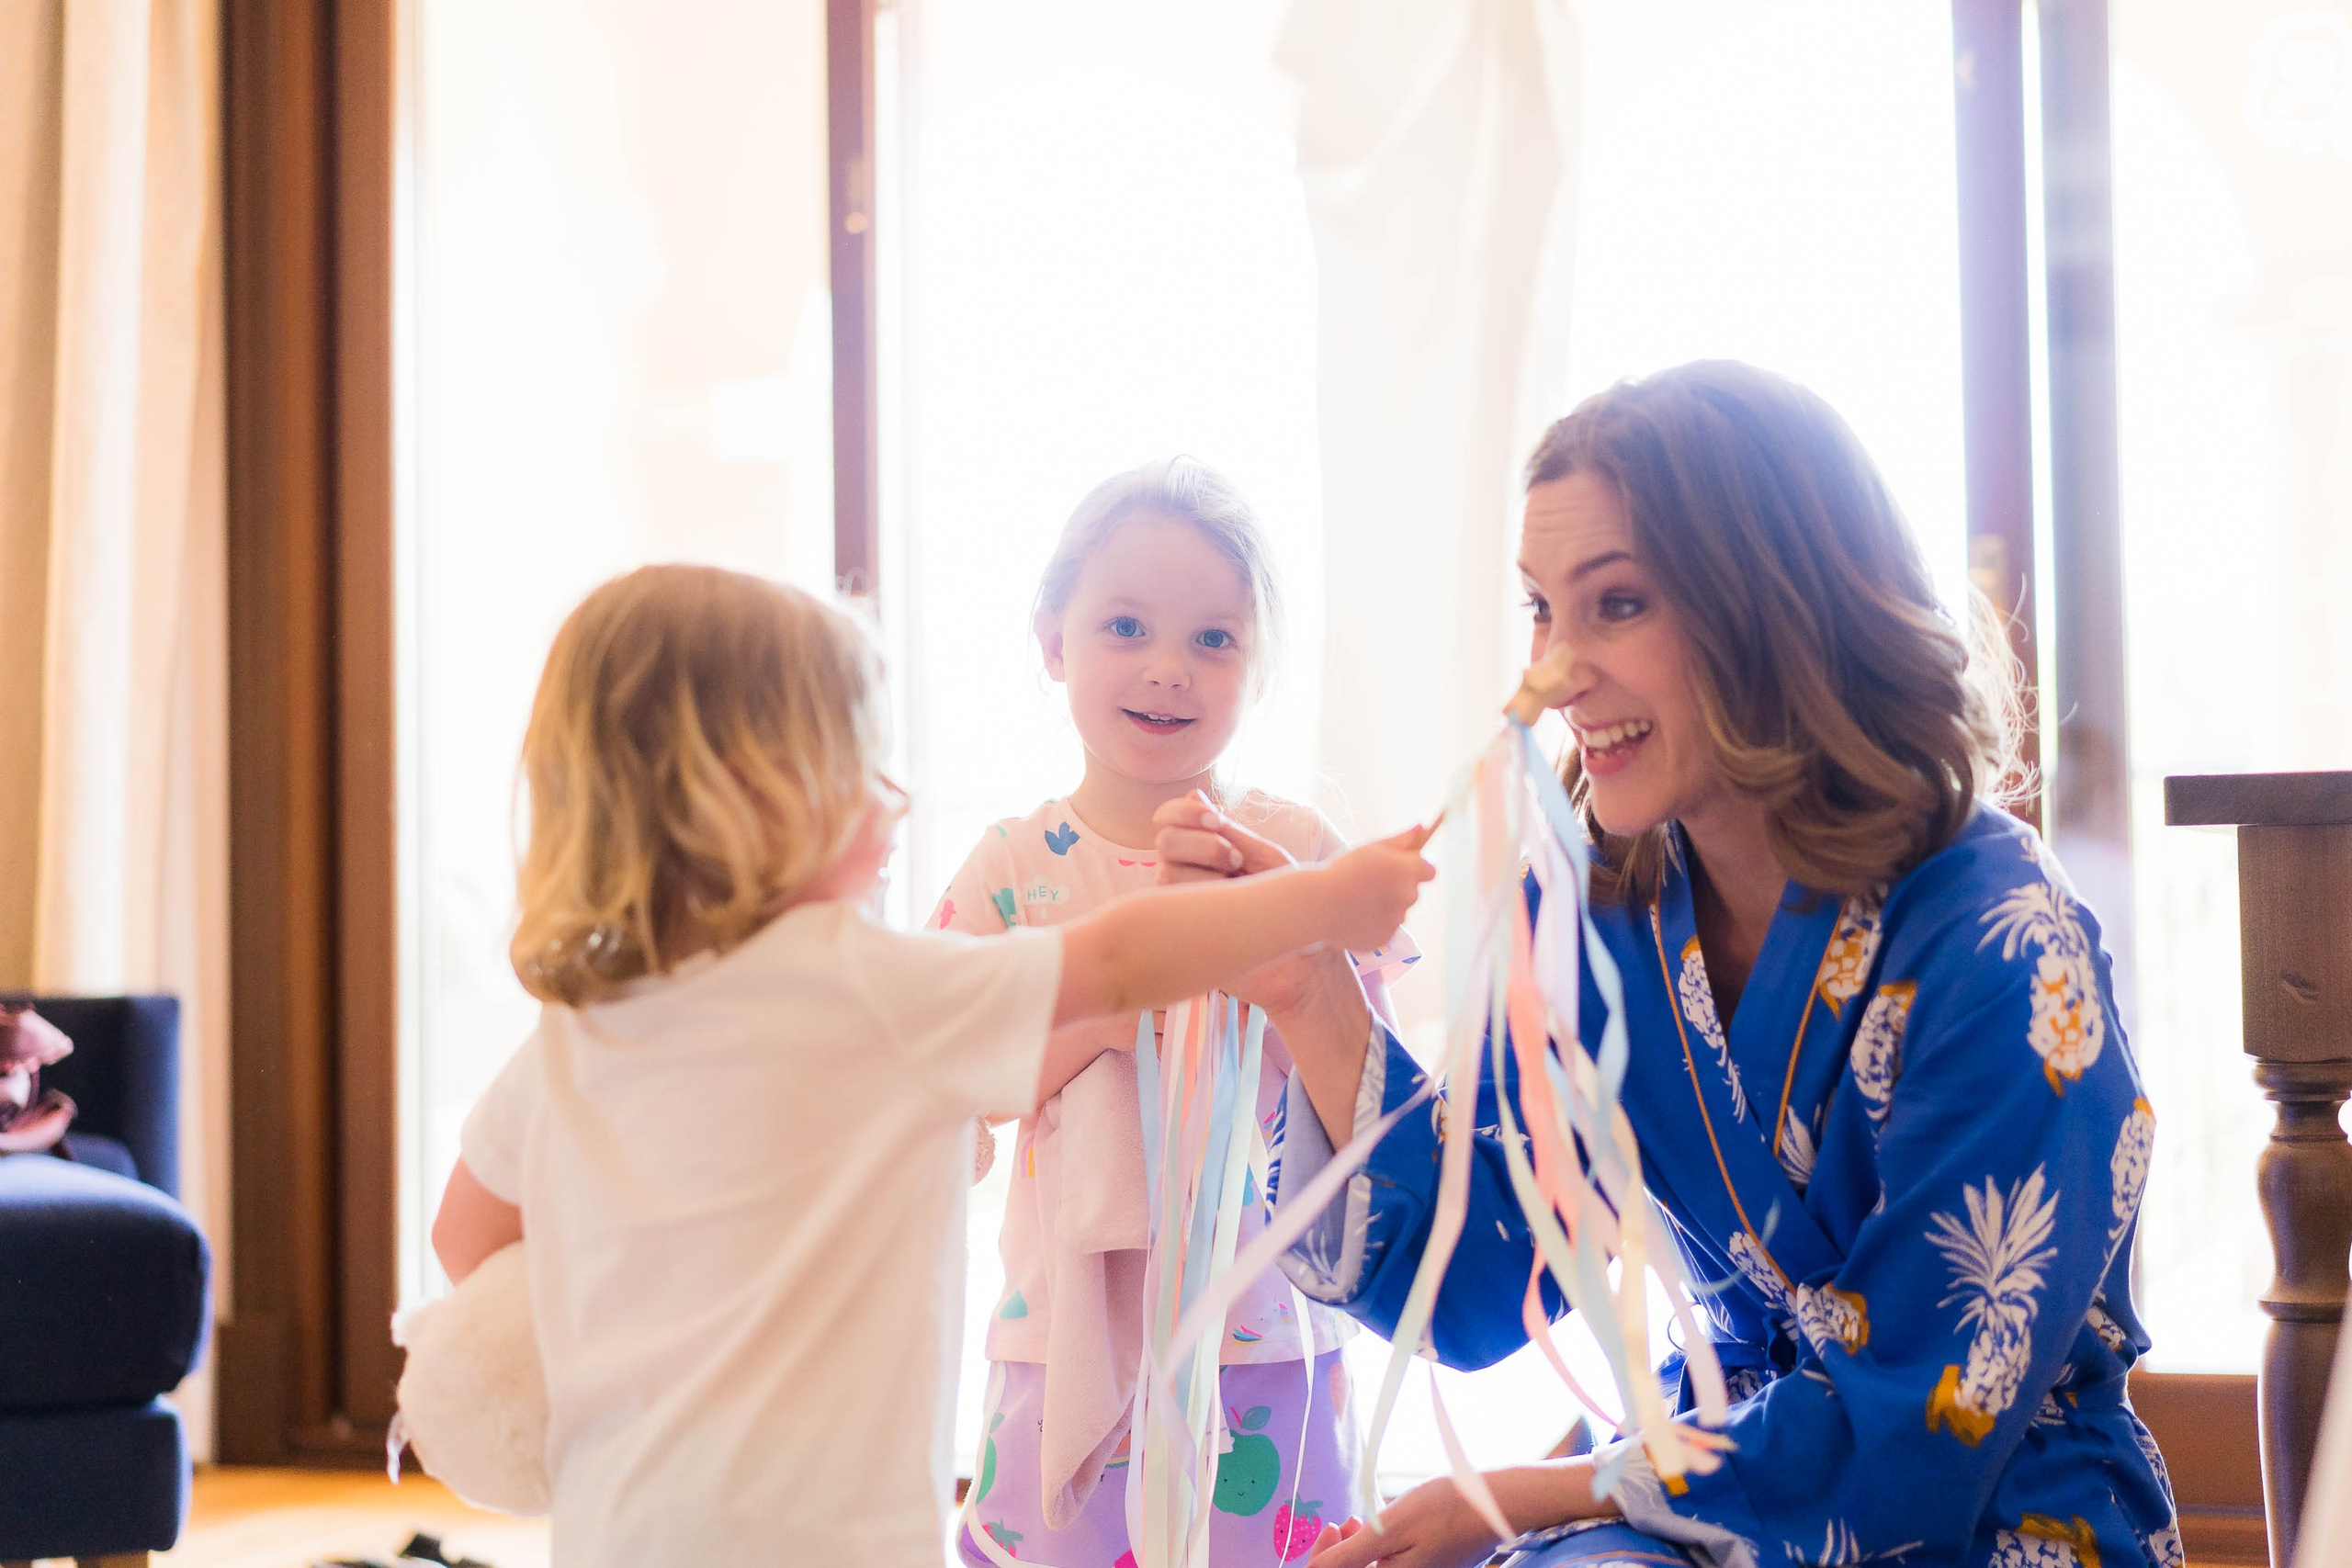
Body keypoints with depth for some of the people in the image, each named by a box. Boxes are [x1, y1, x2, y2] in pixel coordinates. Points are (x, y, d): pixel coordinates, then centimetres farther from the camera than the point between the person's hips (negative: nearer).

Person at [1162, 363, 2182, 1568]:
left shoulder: (1998, 954, -21)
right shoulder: (1592, 903, -4)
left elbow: (1914, 1440, -18)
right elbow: (1477, 1290, -4)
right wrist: (1310, 1004, -16)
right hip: (1736, 1460, 5)